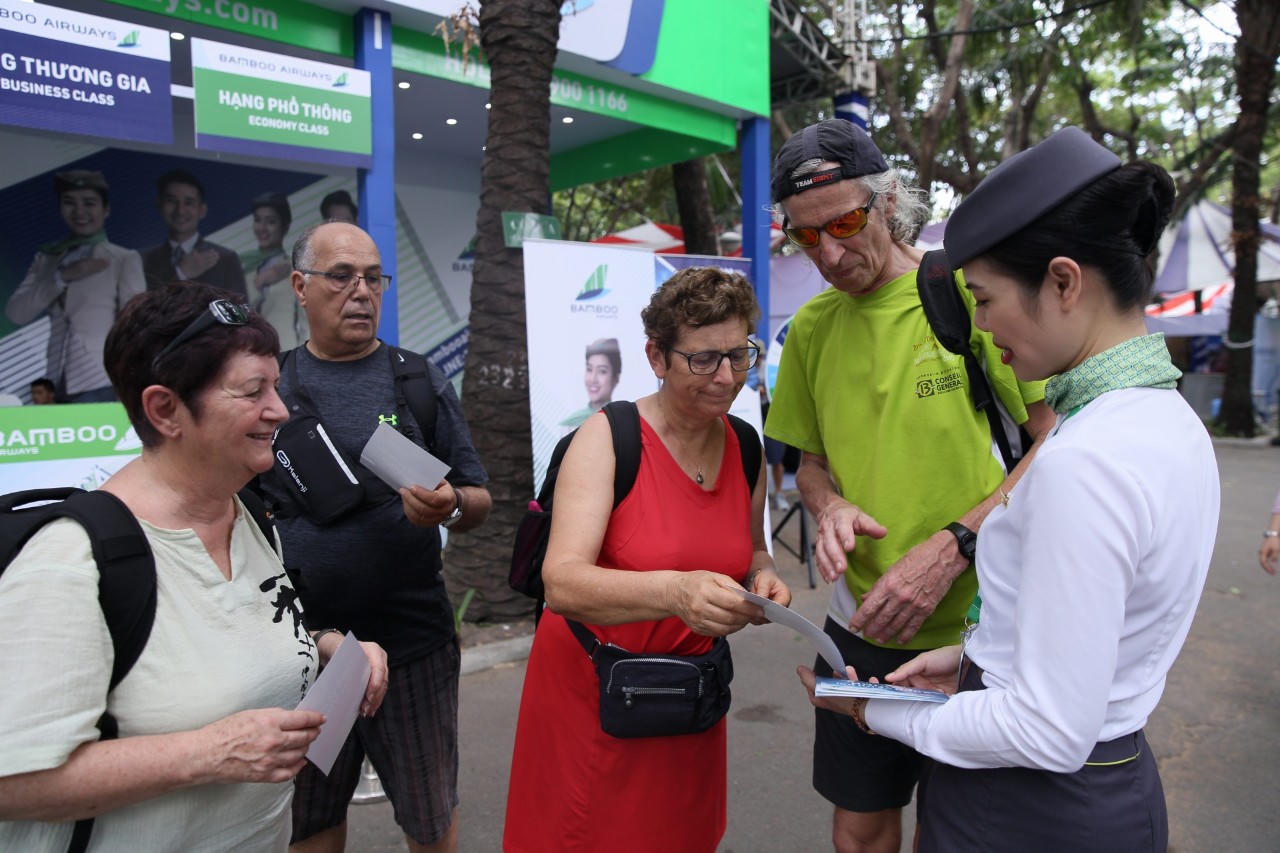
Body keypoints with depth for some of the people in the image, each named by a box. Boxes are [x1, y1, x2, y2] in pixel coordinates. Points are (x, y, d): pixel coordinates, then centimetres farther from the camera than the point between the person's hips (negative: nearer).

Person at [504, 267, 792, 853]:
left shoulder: (746, 448, -1)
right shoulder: (607, 438, -18)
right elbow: (562, 584, -28)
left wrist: (762, 579, -8)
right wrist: (675, 592, -45)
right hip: (591, 691, -5)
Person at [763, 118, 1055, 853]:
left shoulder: (970, 289, -10)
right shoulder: (811, 327, 3)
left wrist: (954, 546, -21)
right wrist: (829, 505, -9)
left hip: (974, 624, -3)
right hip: (861, 625, 4)